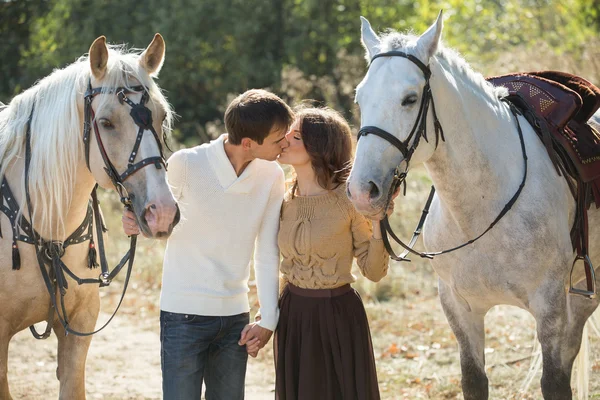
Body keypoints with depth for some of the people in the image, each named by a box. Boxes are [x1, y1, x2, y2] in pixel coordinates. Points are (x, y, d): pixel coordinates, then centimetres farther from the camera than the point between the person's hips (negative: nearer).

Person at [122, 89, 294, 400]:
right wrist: (136, 224, -21)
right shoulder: (185, 164, -13)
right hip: (184, 314, -4)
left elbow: (267, 254, 4)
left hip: (235, 316, 4)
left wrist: (268, 319, 0)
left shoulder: (271, 176, -2)